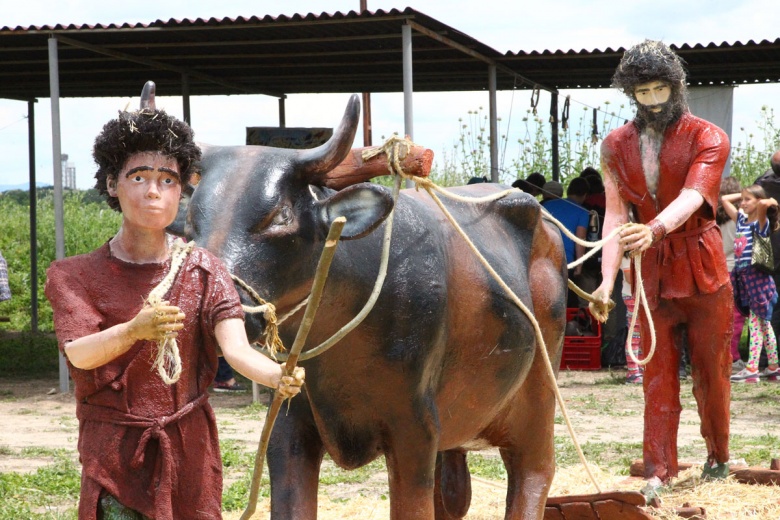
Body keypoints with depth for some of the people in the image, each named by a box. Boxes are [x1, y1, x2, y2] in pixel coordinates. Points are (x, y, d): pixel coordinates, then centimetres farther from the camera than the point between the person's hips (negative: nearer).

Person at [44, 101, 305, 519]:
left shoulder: (203, 272, 1)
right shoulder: (76, 277, 0)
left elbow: (236, 348, -15)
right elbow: (79, 354, -17)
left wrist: (279, 377, -37)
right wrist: (134, 331, -38)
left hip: (189, 452, 1)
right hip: (113, 453, -1)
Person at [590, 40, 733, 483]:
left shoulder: (708, 138, -7)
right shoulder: (617, 145, 4)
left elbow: (692, 197, -24)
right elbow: (616, 214, -3)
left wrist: (654, 229, -44)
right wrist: (607, 281, -14)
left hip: (703, 268, -2)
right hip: (651, 272, 2)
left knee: (711, 369, 8)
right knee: (658, 373, -1)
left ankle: (718, 457, 27)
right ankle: (658, 471, -1)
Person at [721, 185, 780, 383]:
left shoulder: (761, 223, -6)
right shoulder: (741, 220, 13)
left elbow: (763, 204, -27)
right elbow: (724, 199, 19)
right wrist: (743, 194, 14)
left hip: (757, 276, -7)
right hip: (742, 276, 7)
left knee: (756, 323, -9)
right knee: (762, 324, 10)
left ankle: (751, 369, -12)